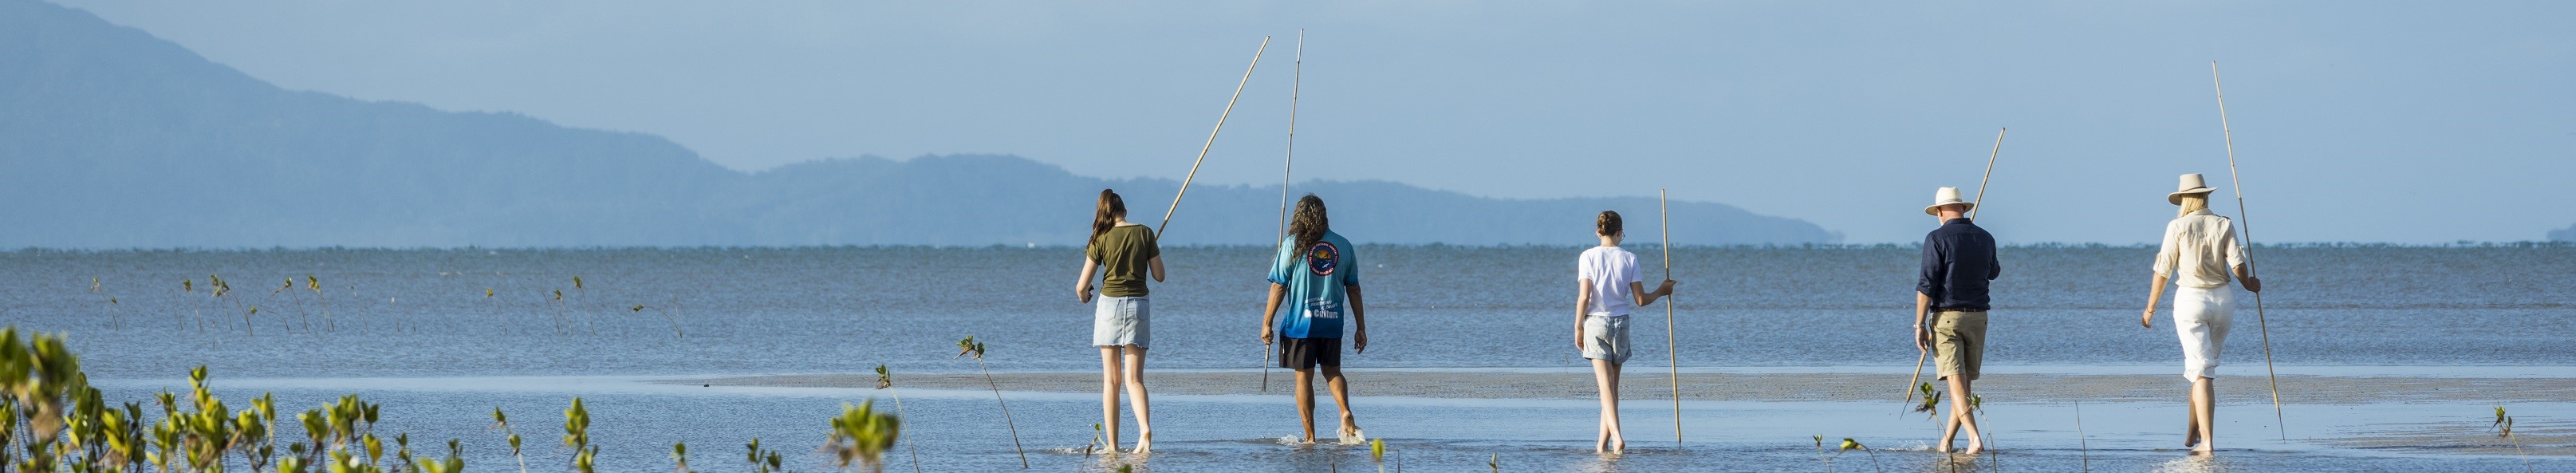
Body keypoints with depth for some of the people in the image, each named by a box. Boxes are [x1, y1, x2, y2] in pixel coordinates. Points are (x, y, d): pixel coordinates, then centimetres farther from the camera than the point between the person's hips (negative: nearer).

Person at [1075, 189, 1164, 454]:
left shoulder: (1101, 239, -3)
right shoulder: (1144, 233, 0)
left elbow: (1082, 286, -1)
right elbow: (1159, 276, 5)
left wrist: (1083, 297, 22)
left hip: (1110, 304, -1)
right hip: (1138, 305, 1)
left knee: (1111, 381, 5)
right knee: (1134, 378, 3)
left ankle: (1112, 445, 2)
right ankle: (1145, 429, -23)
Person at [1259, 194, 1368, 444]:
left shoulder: (1293, 245, -5)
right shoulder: (1343, 246, 4)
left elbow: (1278, 287, -6)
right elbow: (1353, 289, 6)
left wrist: (1267, 323, 1)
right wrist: (1361, 328, 12)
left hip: (1301, 322, -3)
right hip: (1332, 322, 3)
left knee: (1304, 377, 5)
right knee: (1332, 370, 19)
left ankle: (1310, 437, 5)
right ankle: (1346, 411, -8)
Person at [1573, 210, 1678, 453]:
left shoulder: (1588, 256, -5)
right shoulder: (1629, 259, -1)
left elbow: (1584, 297, -10)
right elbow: (1640, 300, -1)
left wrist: (1578, 327, -1)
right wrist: (1661, 291, 17)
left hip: (1595, 323, -2)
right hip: (1621, 323, 2)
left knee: (1606, 384, -7)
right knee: (1613, 385, 12)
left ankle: (1616, 436, -25)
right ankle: (1602, 443, 15)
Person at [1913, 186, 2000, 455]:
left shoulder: (1937, 239, -10)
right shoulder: (1985, 239, 5)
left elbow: (1927, 286, -14)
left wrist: (1919, 325, -11)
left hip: (1946, 317, -5)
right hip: (1977, 317, 5)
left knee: (1956, 382, -9)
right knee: (1964, 382, 14)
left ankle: (1975, 438, -26)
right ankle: (1945, 443, 20)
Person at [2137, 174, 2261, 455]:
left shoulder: (2178, 227, -5)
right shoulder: (2224, 225, 1)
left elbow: (2163, 271, -4)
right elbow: (2238, 265, -5)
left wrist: (2150, 309, 5)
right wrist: (2251, 285, 17)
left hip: (2190, 298, -3)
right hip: (2223, 299, 3)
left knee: (2201, 371, -6)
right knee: (2205, 365, 20)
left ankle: (2206, 441, -16)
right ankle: (2192, 434, 29)